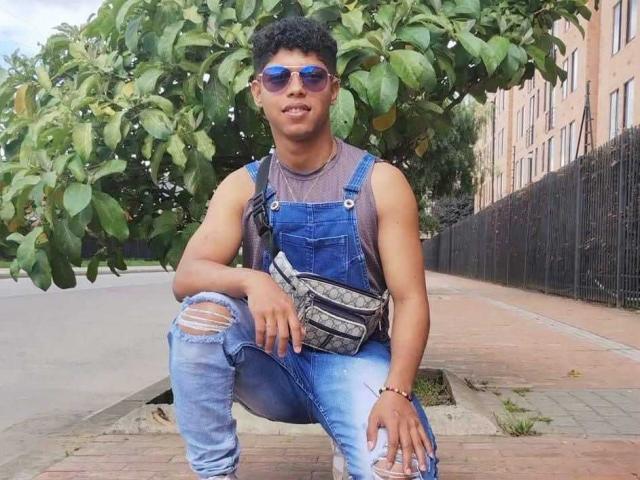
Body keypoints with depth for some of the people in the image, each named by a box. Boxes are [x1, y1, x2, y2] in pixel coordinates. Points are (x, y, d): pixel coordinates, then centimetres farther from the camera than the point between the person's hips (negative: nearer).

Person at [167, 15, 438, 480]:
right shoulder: (243, 187, 1)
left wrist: (396, 392, -26)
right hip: (273, 360, 2)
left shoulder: (379, 181, -5)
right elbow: (186, 276, -11)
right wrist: (252, 281, -33)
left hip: (353, 359, -2)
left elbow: (410, 299, -10)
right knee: (202, 312, -28)